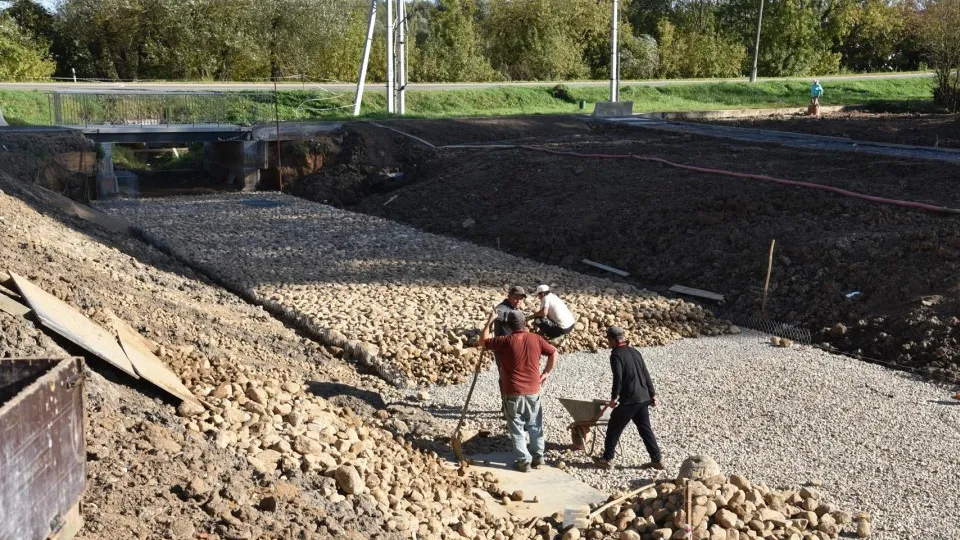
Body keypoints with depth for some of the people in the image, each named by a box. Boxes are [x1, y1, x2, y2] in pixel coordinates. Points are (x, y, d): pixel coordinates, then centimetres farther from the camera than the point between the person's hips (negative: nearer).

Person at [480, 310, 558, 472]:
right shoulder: (536, 339, -3)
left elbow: (483, 342, 0)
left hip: (513, 392, -3)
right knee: (535, 426, 17)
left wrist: (491, 320, 7)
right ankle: (538, 457, 22)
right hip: (533, 391, 3)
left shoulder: (505, 341, -12)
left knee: (517, 428, 6)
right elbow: (554, 352, 7)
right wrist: (546, 372, 15)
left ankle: (523, 461, 6)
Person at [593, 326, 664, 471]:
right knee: (645, 429, 14)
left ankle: (607, 460, 10)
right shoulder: (634, 351, 14)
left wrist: (614, 397, -12)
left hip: (629, 400, -8)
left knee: (613, 428, 5)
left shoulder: (616, 355, -9)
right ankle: (657, 460, 13)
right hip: (644, 398, 8)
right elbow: (646, 375, 15)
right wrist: (652, 394, 19)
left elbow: (618, 378, -19)